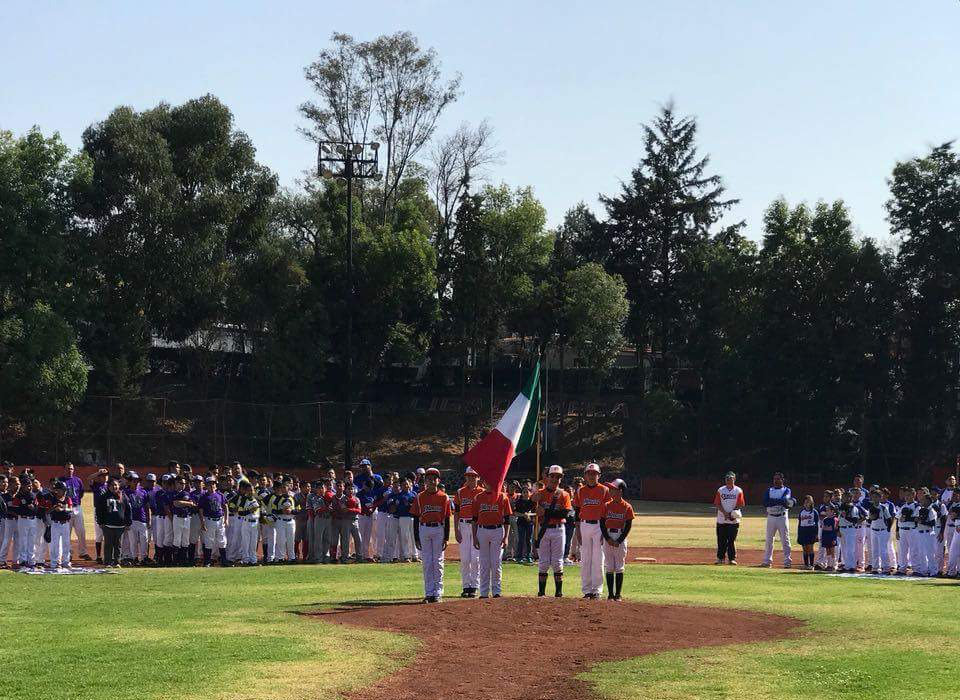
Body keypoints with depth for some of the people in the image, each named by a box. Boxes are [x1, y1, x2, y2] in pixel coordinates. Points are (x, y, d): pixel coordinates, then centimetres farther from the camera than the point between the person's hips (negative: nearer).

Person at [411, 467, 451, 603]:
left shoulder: (444, 497, 2)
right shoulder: (420, 497, 3)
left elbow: (447, 519, 2)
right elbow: (416, 518, 4)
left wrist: (446, 538, -3)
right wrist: (416, 538, 0)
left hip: (439, 529, -1)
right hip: (424, 529, 1)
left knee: (438, 561, 0)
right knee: (427, 562, 3)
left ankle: (437, 592, 4)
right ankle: (428, 592, 7)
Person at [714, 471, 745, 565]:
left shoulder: (738, 491, 3)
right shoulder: (720, 490, 6)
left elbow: (740, 504, 1)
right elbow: (717, 504, 1)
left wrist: (732, 513, -13)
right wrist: (725, 513, -13)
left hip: (733, 520, -1)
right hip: (721, 519, 2)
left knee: (732, 540, -3)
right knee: (721, 540, 4)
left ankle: (732, 558, 3)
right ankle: (720, 558, 13)